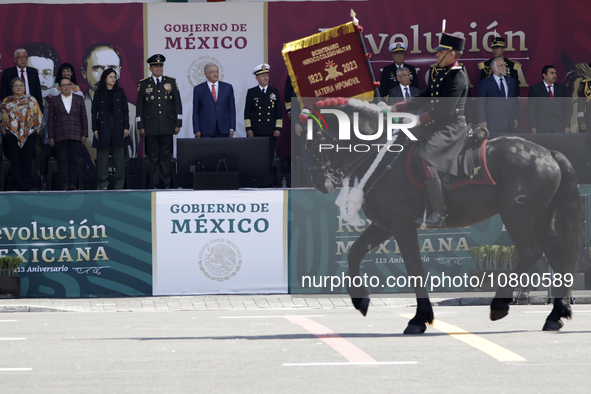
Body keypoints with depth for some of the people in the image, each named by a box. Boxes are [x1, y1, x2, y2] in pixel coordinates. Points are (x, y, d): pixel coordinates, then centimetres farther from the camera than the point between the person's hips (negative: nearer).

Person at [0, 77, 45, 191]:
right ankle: (17, 185, 1)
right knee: (15, 160, -2)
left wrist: (36, 130, 1)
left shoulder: (31, 100, 10)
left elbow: (38, 117, 10)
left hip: (29, 134, 0)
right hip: (12, 134, 0)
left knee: (27, 160, -2)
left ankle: (29, 185, 2)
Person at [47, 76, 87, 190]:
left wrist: (84, 134, 4)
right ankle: (64, 184, -2)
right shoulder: (54, 101, 9)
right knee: (62, 161, -3)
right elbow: (50, 120, 7)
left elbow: (83, 117, 10)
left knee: (74, 160, -1)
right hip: (60, 136, 0)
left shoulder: (79, 99, 11)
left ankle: (73, 184, 4)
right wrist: (51, 137, 1)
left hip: (75, 135, 0)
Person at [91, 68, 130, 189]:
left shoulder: (120, 92, 9)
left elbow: (125, 110, 8)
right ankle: (103, 183, 3)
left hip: (118, 126, 1)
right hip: (103, 127, -1)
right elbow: (94, 111, 4)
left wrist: (126, 127, -1)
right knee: (103, 155, -1)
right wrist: (95, 129, -4)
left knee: (119, 156, 1)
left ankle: (119, 184, 5)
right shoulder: (99, 93, 5)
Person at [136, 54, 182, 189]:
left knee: (166, 156, 1)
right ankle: (154, 184, 3)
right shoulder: (144, 84, 6)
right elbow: (139, 106, 6)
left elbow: (177, 103, 9)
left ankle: (166, 184, 4)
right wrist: (140, 126, 0)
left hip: (167, 126, 1)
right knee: (153, 156, 0)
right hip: (151, 126, -1)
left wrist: (178, 124, 3)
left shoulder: (171, 82, 9)